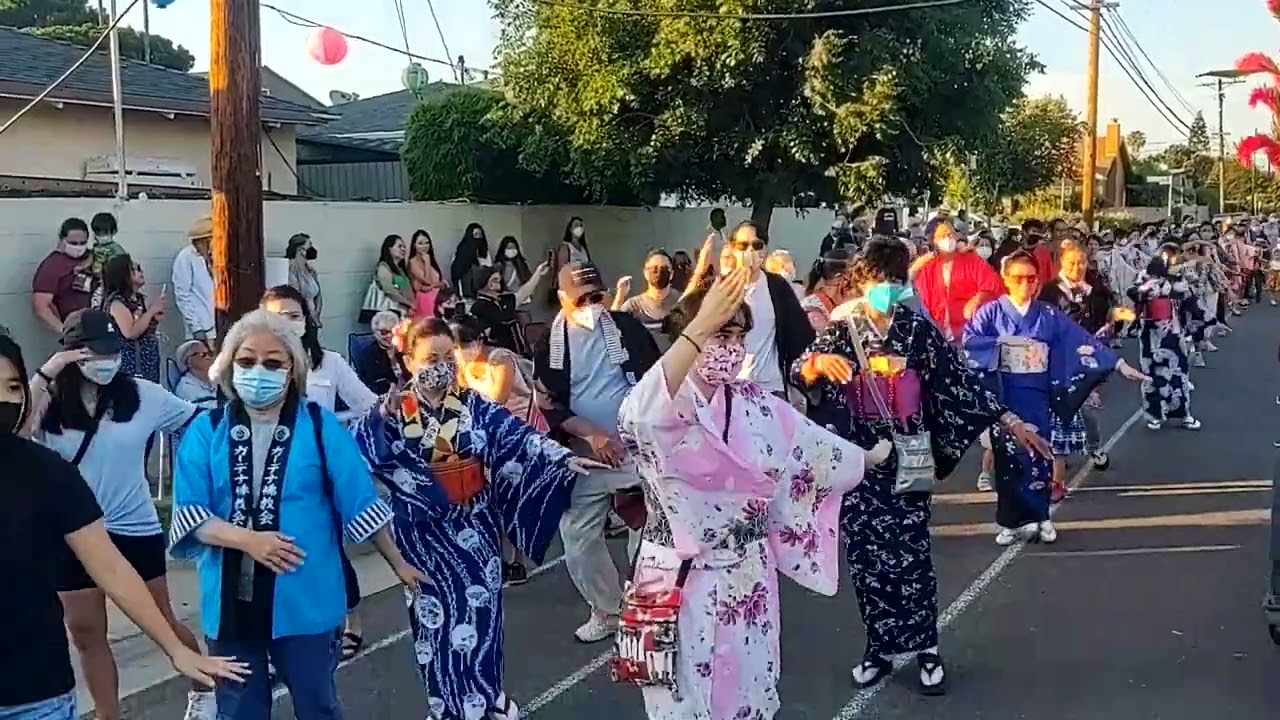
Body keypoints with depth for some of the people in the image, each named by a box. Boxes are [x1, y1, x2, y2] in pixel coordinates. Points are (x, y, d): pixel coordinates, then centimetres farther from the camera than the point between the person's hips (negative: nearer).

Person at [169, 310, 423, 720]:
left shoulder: (320, 426, -2)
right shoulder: (206, 431, 2)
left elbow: (360, 503, 1)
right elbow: (188, 512, -5)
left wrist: (397, 564, 4)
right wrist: (247, 539, -20)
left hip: (305, 598, -1)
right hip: (232, 598, 2)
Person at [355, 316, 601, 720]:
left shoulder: (473, 405, 0)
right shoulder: (394, 411, -6)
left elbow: (518, 436, -7)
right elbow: (366, 455, -19)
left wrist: (565, 459, -17)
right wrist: (383, 418, -33)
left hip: (475, 522, 2)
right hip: (425, 529, -2)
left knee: (482, 606, 7)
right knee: (439, 612, 3)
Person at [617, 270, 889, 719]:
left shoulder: (753, 404, 5)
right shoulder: (662, 402, -15)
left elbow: (809, 444, 19)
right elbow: (639, 416, -40)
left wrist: (871, 456, 30)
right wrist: (701, 326, -48)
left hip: (747, 576, 5)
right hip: (684, 578, -5)